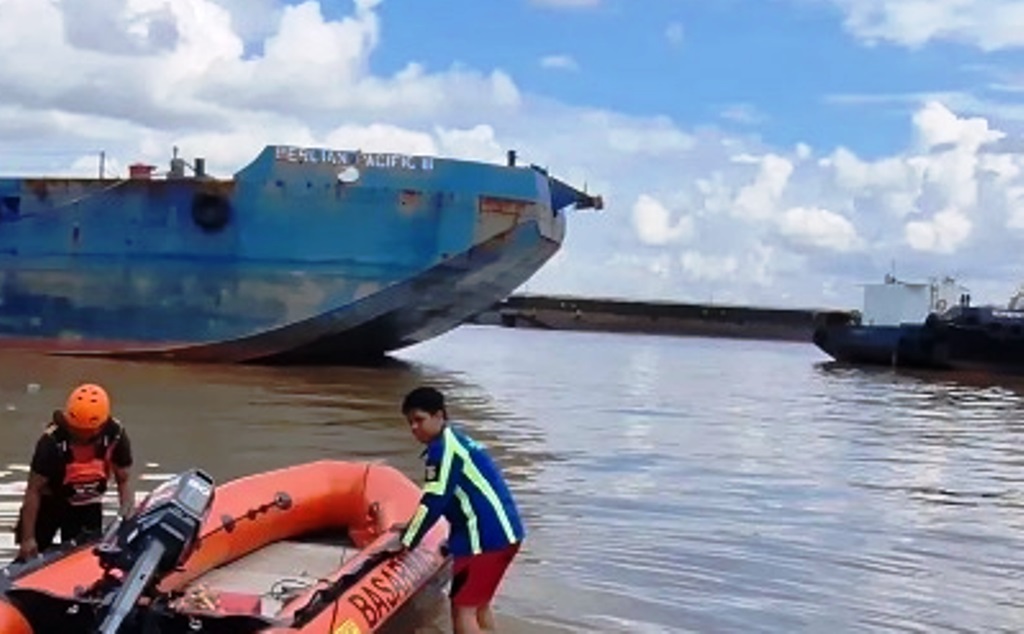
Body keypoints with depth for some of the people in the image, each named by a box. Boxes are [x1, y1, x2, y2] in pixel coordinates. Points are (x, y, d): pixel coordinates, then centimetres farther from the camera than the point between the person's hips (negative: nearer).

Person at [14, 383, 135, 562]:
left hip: (88, 505, 2)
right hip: (50, 502, -2)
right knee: (30, 557, 0)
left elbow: (124, 480, -9)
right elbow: (34, 490, -23)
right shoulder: (52, 440, -30)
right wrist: (27, 538, -22)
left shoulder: (116, 435, -23)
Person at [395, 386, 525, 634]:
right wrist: (411, 526, 24)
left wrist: (407, 542, -13)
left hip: (485, 537, -10)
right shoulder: (456, 440, 17)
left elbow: (434, 501, -18)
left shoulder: (443, 447, -13)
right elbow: (443, 497, 24)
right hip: (504, 531, 10)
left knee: (463, 607, -7)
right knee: (479, 605, 21)